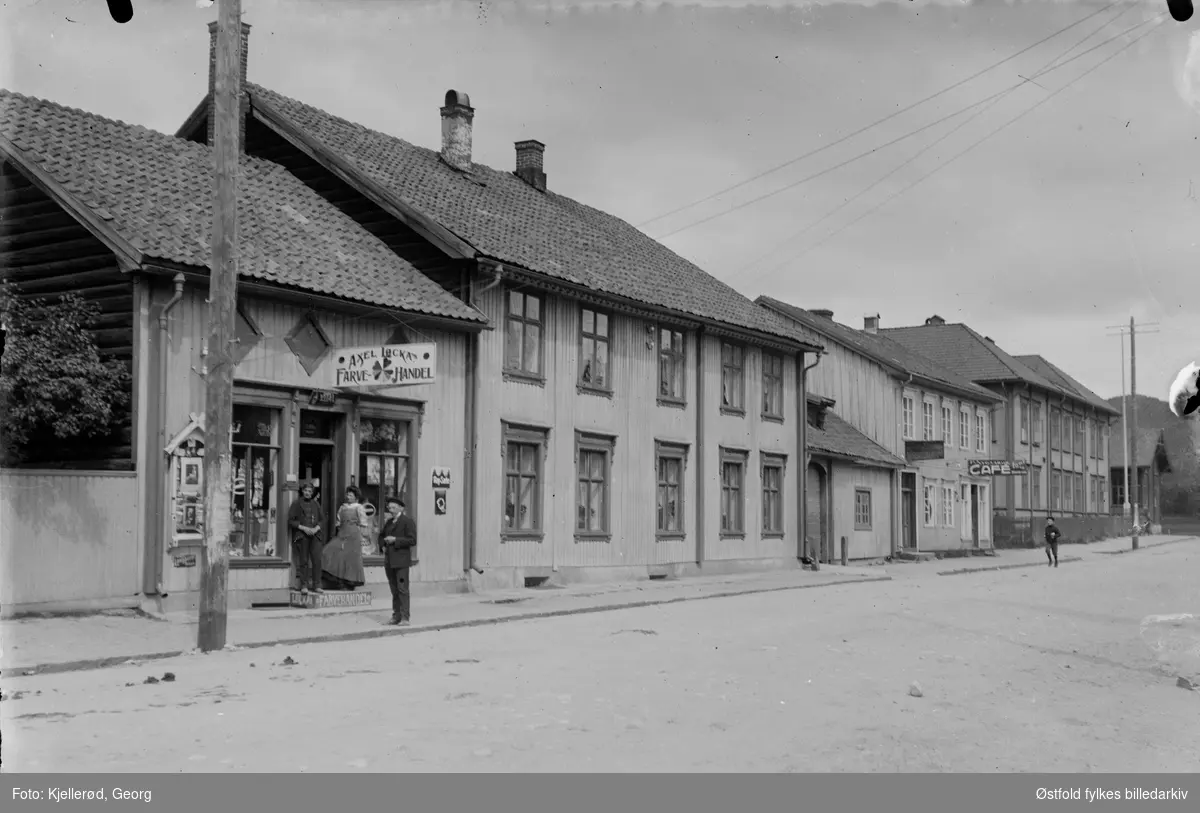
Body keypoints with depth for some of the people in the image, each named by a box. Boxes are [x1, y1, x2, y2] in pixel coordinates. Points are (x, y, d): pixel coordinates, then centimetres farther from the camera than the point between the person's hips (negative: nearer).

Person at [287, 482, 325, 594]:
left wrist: (316, 528, -4)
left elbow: (322, 519, 15)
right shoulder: (296, 504, 5)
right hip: (302, 535, -2)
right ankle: (303, 585, 4)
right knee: (303, 561, -1)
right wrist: (303, 528, -10)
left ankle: (316, 585, -3)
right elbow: (290, 521, 0)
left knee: (317, 560, -8)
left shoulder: (316, 504, 15)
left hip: (315, 535, 2)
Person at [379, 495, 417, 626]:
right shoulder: (388, 522, 16)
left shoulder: (407, 521, -5)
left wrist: (395, 540, -16)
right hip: (389, 560, 7)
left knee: (402, 589, -8)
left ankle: (405, 617, -7)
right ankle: (396, 615, 15)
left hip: (401, 560, -7)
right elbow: (381, 536, 31)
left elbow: (412, 540, -12)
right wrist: (383, 545, 11)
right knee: (394, 590, 10)